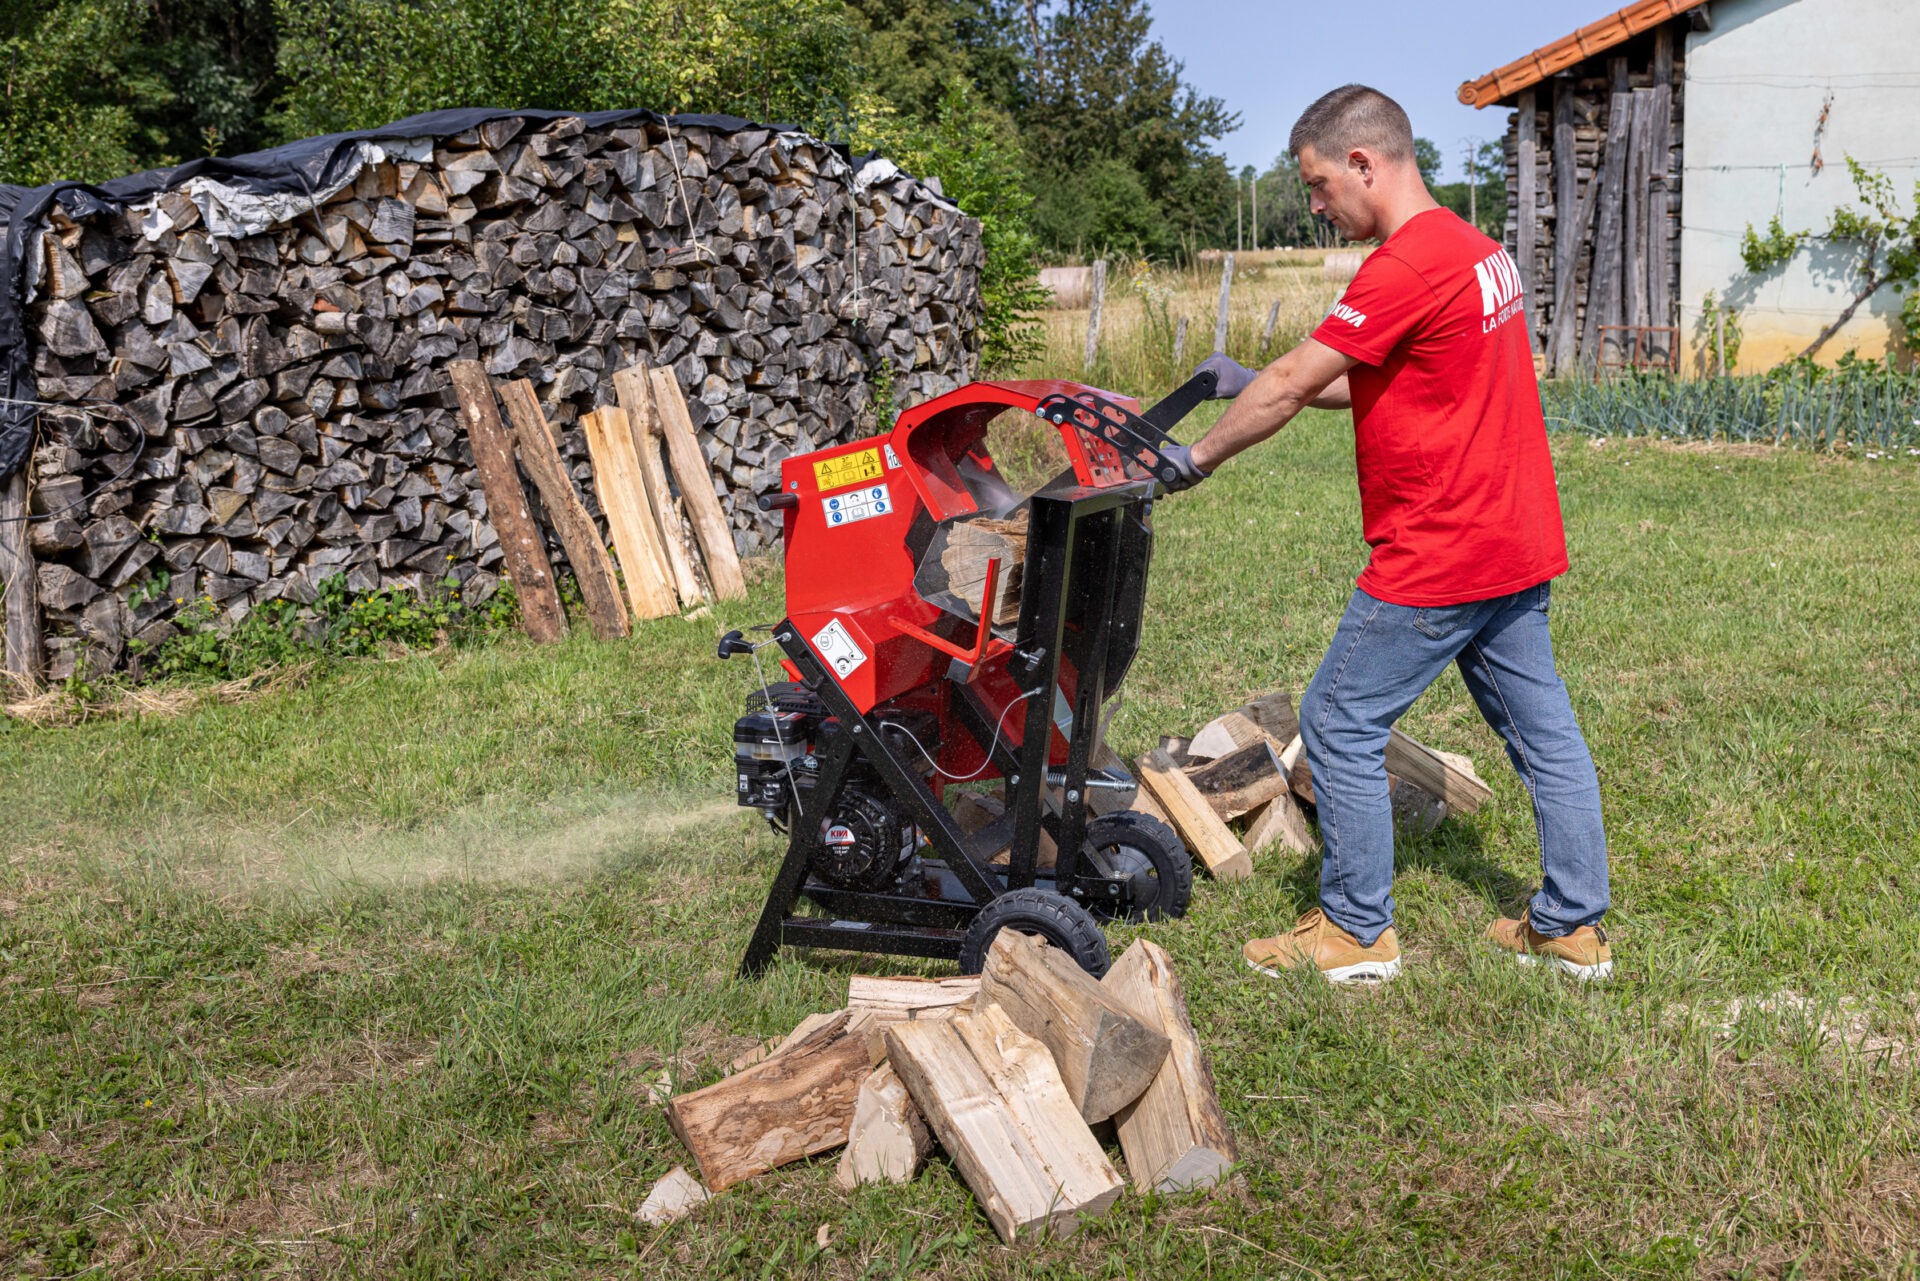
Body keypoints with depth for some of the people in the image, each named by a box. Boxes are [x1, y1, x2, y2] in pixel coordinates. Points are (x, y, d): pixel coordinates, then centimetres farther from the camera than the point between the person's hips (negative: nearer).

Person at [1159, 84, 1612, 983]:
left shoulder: (1405, 267, -19)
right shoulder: (1474, 247, 12)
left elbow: (1292, 386, -14)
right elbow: (1370, 384, 19)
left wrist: (1196, 457, -1)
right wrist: (1250, 382, 16)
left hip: (1438, 561, -10)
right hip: (1516, 545, 10)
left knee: (1340, 723, 3)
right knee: (1541, 729, 14)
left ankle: (1356, 928, 13)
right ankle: (1574, 925, 24)